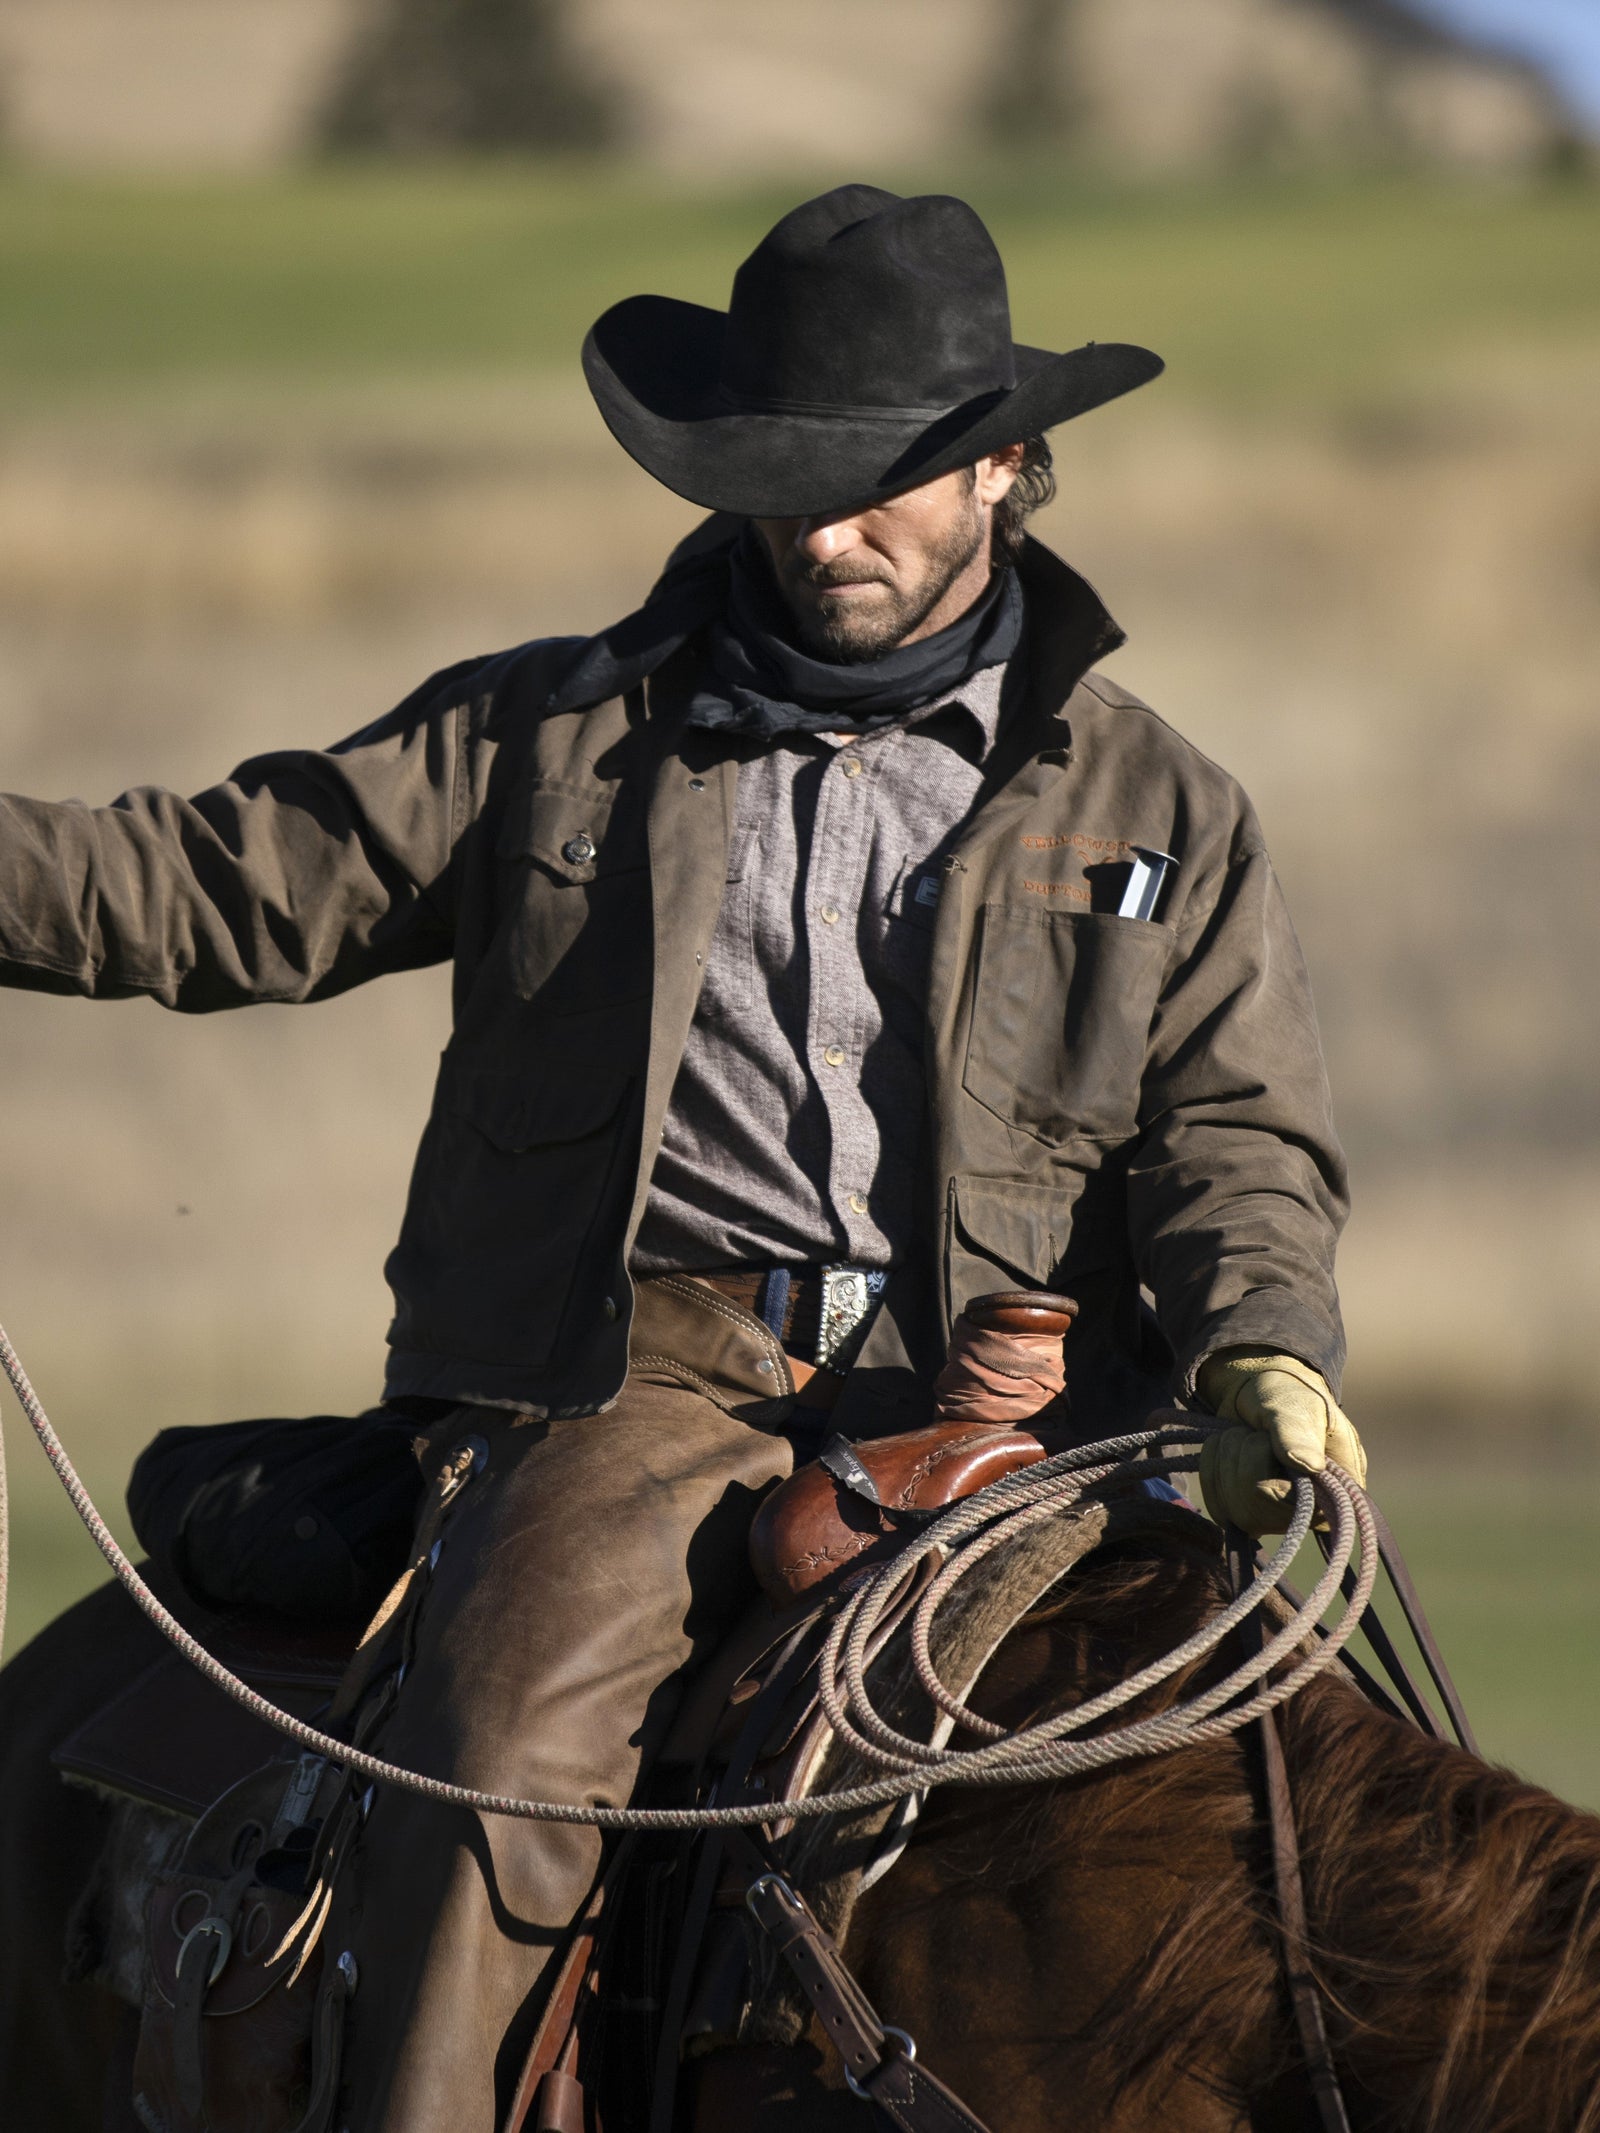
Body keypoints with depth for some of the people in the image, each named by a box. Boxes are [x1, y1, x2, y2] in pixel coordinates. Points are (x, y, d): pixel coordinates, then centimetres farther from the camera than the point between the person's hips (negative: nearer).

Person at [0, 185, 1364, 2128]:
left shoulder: (1157, 808, 17)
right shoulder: (550, 739, 16)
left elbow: (1237, 1134, 11)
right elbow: (222, 889, 13)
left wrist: (1260, 1354, -10)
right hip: (643, 1370, -1)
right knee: (505, 1741, -28)